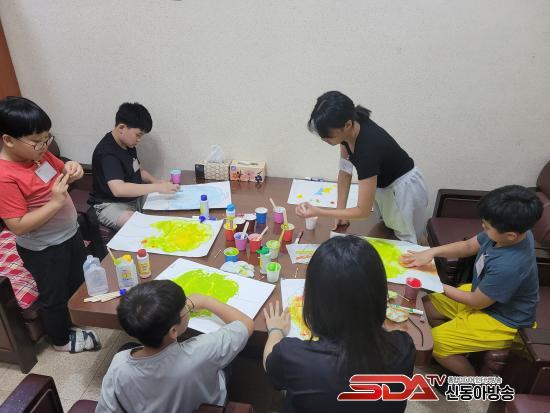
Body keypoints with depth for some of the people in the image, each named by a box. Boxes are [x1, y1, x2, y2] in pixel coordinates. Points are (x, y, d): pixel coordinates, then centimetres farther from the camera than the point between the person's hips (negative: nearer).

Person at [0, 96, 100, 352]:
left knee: (79, 282, 27)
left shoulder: (38, 153, -7)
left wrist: (70, 170, -13)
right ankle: (62, 340, 42)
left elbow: (60, 172, 10)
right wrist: (55, 202, -33)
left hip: (69, 234, 8)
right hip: (44, 250, -7)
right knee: (54, 296, 16)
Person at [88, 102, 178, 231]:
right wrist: (157, 188, -37)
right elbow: (118, 189, -38)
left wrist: (155, 181, -2)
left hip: (133, 198, 9)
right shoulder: (107, 152, -23)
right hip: (111, 205, -9)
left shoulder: (129, 144, 5)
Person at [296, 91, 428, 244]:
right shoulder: (348, 130, -19)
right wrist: (340, 210, -6)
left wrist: (317, 212, -36)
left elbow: (363, 211, -35)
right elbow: (345, 169, -5)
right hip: (383, 187, 7)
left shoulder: (367, 148, -41)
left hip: (405, 190, -7)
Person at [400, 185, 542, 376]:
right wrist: (431, 252, -11)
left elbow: (477, 302, -22)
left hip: (503, 321, -8)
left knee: (433, 343, -7)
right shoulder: (512, 231, -17)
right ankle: (454, 350, 30)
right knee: (428, 305, 10)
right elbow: (468, 246, 0)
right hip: (483, 293, 8)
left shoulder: (509, 266, -40)